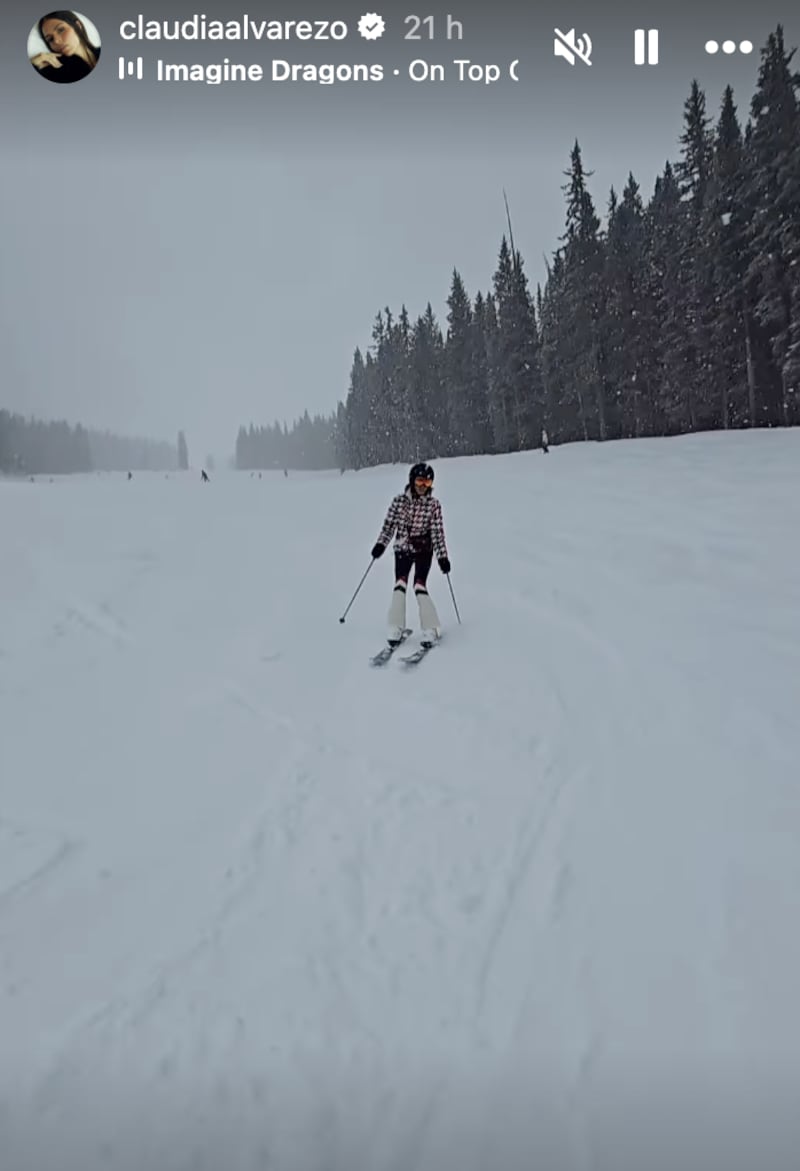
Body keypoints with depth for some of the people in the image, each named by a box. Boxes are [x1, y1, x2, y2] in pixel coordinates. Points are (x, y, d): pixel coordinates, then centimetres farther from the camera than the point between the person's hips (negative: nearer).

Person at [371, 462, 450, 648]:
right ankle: (395, 629, -5)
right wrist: (381, 544, -10)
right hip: (402, 549, 2)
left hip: (424, 550, -2)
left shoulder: (434, 505, -6)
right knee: (400, 585, -10)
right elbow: (389, 524, 1)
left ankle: (431, 630, -7)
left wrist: (442, 557, -10)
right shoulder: (399, 501, -2)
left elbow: (438, 532, -6)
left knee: (420, 586, -13)